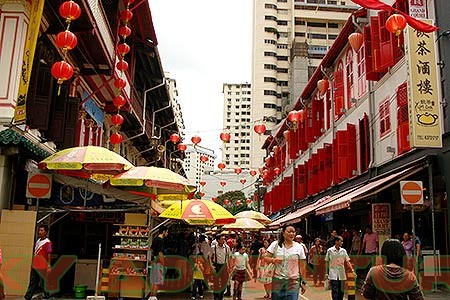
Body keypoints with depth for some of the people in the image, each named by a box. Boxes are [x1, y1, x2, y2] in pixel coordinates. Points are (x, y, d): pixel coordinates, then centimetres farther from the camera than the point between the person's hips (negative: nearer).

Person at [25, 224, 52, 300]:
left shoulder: (47, 242, -11)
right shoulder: (38, 241, 13)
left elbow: (49, 254, -15)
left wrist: (49, 266, -19)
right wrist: (32, 264, 19)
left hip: (42, 267, -8)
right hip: (35, 267, 8)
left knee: (43, 283, 1)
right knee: (32, 283, 12)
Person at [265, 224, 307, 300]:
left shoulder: (299, 247, 3)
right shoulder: (275, 244, 1)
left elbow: (301, 267, 6)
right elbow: (266, 258, 1)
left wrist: (303, 282, 6)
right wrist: (273, 260, -19)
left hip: (293, 282, 0)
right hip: (277, 280, 0)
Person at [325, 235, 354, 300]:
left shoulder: (343, 251, 5)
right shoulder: (330, 250, -2)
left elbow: (347, 261, 5)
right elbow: (327, 262, 3)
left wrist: (352, 270, -6)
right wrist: (327, 273, 1)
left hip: (342, 275, 3)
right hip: (333, 275, -3)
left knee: (341, 291, 8)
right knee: (335, 291, -6)